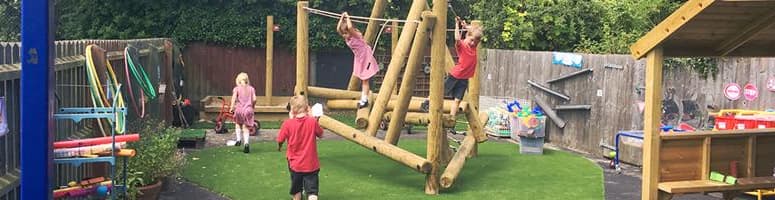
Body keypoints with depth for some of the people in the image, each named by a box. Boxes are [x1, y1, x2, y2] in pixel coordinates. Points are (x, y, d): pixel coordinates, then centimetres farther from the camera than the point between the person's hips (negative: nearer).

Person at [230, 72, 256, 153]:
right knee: (246, 127, 4)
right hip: (248, 109, 1)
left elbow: (234, 97, -12)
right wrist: (252, 107, 16)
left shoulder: (236, 88, 3)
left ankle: (239, 139, 12)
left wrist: (232, 107, -10)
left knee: (238, 124, 24)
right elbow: (254, 99, 0)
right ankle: (246, 143, -11)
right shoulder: (251, 88, 8)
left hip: (239, 109, -1)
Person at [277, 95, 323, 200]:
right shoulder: (313, 122, -12)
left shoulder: (288, 123, -13)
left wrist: (279, 147, 20)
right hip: (311, 164, -1)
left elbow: (280, 140, -4)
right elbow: (321, 135, 5)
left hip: (295, 164, 1)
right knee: (312, 191, -1)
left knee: (296, 191, 21)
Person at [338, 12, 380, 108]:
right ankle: (363, 98, 18)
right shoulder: (347, 38, -3)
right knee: (362, 80, 12)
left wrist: (347, 18, -28)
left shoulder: (356, 35, -24)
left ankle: (365, 99, -2)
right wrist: (341, 18, -11)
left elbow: (350, 27, -42)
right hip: (358, 59, 8)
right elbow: (338, 29, -11)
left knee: (365, 80, -6)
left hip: (366, 58, -8)